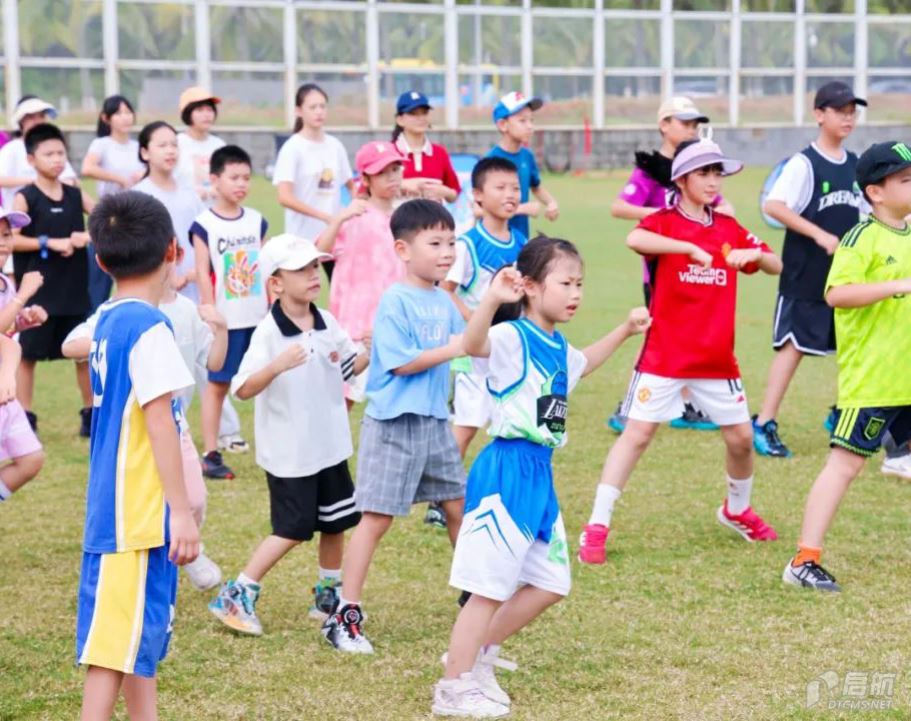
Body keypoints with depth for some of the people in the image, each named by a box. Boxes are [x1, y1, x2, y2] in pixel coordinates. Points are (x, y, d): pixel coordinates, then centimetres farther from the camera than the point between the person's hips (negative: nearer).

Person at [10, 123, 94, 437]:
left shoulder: (75, 195, 5)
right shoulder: (25, 198, -6)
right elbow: (10, 240, -16)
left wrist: (88, 237, -12)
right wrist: (51, 242, -21)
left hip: (74, 290, 4)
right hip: (38, 291, -4)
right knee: (27, 353, 3)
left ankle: (91, 414, 22)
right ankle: (25, 419, 11)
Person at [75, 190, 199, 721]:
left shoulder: (109, 321, 11)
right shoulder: (150, 327, -16)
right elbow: (160, 422, -18)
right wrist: (182, 512, -16)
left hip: (123, 511, 9)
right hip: (139, 514, -9)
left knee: (143, 635, 17)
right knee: (117, 640, -7)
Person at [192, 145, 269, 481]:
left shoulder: (257, 221, 7)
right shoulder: (204, 225, -6)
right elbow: (203, 273, -7)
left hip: (259, 317, 4)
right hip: (226, 319, -4)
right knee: (217, 384, 2)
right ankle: (211, 454, 5)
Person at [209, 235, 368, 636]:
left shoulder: (327, 324, 1)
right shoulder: (268, 333, -19)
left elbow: (349, 366, 15)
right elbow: (242, 389, -25)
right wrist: (276, 366, -41)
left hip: (330, 446, 7)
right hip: (288, 453, -7)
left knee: (335, 523, 15)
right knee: (292, 530, -3)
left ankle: (329, 596, 31)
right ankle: (236, 597, 8)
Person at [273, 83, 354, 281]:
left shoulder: (335, 145, 8)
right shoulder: (292, 148, -9)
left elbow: (351, 186, 20)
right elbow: (285, 197, -19)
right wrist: (325, 216, -25)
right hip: (303, 238, -5)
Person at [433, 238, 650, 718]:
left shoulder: (558, 347, 14)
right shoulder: (511, 338, -14)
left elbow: (582, 364, 39)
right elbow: (473, 345, -38)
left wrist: (625, 330, 38)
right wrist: (491, 299, -55)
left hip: (540, 474, 9)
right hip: (507, 470, -9)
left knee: (549, 584, 15)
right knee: (491, 586, -4)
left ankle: (478, 653, 29)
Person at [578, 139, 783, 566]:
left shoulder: (729, 229, 10)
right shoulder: (664, 222, -7)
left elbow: (776, 267, 12)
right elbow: (634, 239, -29)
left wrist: (753, 254, -10)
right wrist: (690, 246, -37)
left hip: (717, 358, 5)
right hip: (665, 355, -5)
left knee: (741, 437, 10)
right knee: (637, 434, -8)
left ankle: (737, 511, 37)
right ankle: (597, 527, -5)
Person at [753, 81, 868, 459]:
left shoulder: (855, 165, 10)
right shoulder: (804, 163, -11)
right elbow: (773, 205, -21)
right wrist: (820, 235, -25)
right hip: (806, 276, -7)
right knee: (793, 346, -8)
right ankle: (764, 424, -5)